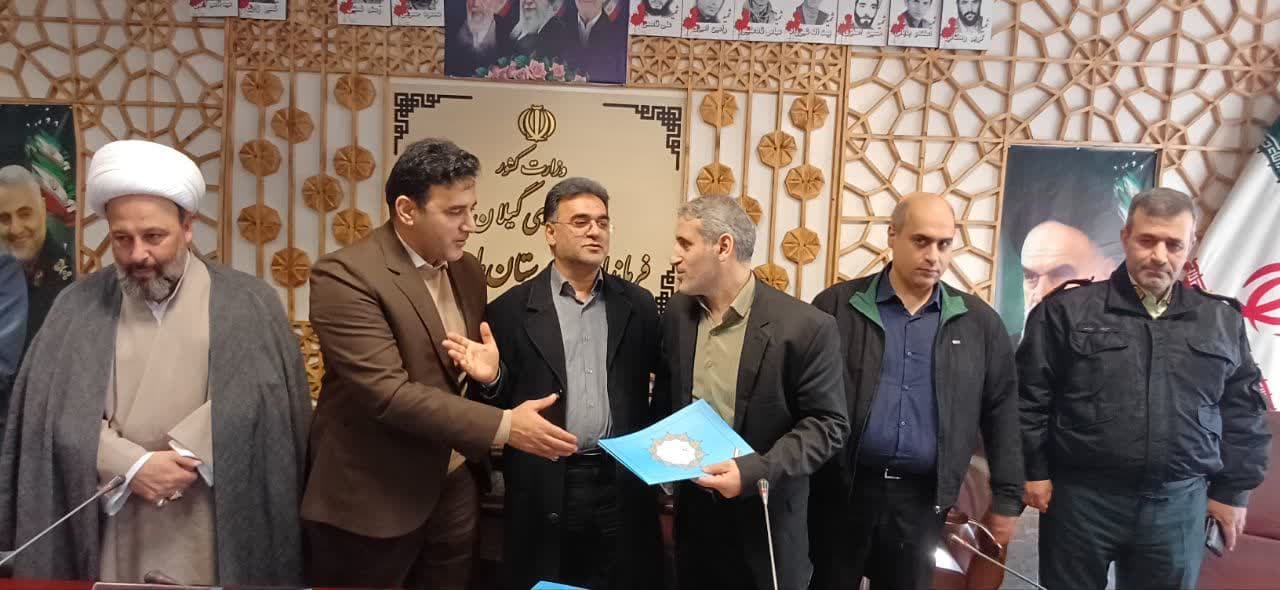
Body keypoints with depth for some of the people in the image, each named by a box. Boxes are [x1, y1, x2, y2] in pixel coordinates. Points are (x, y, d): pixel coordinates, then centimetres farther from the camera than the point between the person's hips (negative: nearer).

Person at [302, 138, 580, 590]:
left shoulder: (468, 271, 6)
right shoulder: (344, 276, -17)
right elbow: (388, 392, -25)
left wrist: (490, 373, -10)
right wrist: (504, 425, -27)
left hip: (456, 485, 6)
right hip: (373, 499, -6)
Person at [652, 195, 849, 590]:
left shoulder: (805, 327, -17)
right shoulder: (676, 313, 1)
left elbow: (827, 423, -14)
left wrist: (756, 471, -24)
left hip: (764, 516, -4)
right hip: (693, 509, 5)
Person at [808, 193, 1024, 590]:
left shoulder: (979, 322, 5)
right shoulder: (838, 306, -2)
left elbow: (1001, 412, 9)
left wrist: (1006, 498, 8)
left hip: (923, 498, 2)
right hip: (842, 490, -2)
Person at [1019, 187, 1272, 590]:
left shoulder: (1222, 320, 8)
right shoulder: (1067, 310, -3)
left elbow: (1242, 411, 13)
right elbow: (1028, 395, -1)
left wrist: (1232, 489, 10)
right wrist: (1034, 470, -3)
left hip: (1179, 505, 3)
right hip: (1080, 497, -2)